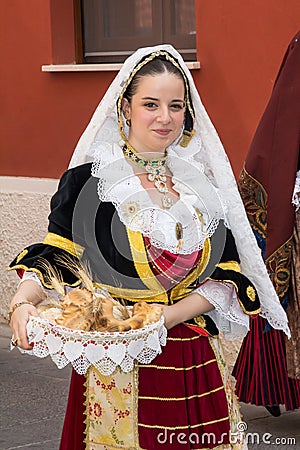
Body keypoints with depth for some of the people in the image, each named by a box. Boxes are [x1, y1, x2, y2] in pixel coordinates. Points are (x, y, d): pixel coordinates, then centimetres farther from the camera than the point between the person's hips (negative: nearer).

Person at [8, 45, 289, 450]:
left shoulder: (201, 182, 5)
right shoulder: (88, 181, -5)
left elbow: (226, 276, 2)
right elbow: (55, 256, -6)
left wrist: (164, 317, -13)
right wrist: (23, 302, -26)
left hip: (192, 358, 3)